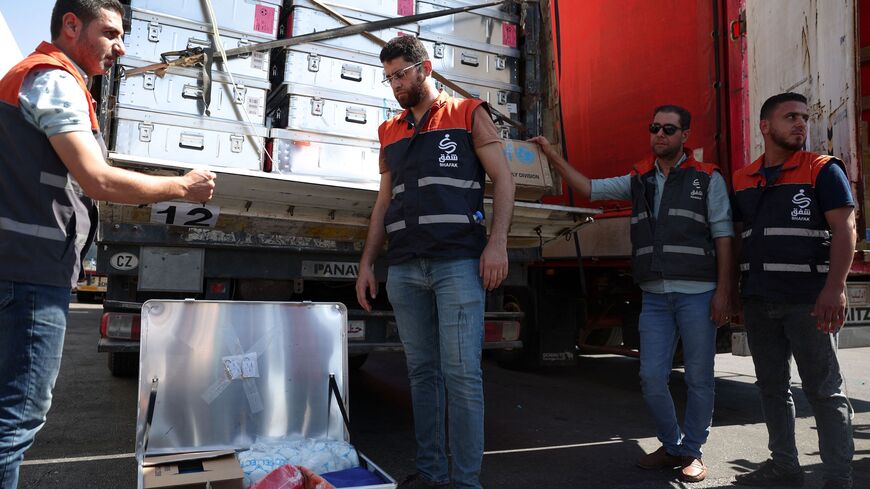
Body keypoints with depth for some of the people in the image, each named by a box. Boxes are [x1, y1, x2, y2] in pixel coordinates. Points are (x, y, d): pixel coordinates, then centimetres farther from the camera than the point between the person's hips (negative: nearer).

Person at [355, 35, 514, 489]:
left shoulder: (468, 114, 8)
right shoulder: (390, 133, 19)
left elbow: (502, 178, 2)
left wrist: (497, 243, -11)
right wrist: (367, 263, 12)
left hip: (457, 264, -4)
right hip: (404, 268, 5)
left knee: (461, 373, -6)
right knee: (422, 371, 9)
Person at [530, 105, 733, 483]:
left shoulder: (708, 179, 3)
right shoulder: (638, 180, 14)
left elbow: (723, 237, -1)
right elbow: (588, 188, 11)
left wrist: (723, 291, -9)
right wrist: (552, 155, 2)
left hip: (697, 294, -3)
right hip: (655, 296, 3)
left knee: (698, 378, 5)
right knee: (652, 378, 2)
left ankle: (691, 452, 22)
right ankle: (671, 446, 23)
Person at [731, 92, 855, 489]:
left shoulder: (823, 170, -1)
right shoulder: (742, 181, 12)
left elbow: (844, 229, -8)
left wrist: (835, 288, -20)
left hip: (808, 300, -5)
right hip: (758, 302, 5)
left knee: (824, 390, 2)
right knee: (772, 387, 13)